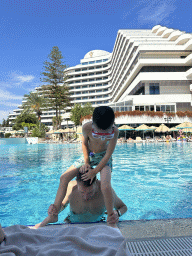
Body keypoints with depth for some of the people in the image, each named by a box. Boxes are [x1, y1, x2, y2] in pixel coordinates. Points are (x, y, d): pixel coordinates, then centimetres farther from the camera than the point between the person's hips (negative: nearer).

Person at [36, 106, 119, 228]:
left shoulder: (115, 131, -31)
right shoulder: (86, 127, -28)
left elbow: (108, 154, -23)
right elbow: (84, 144, -6)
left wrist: (94, 171, -21)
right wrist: (86, 162, -10)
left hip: (103, 157, -3)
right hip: (89, 155, 3)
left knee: (105, 186, -29)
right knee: (64, 178, -5)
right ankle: (54, 212, 9)